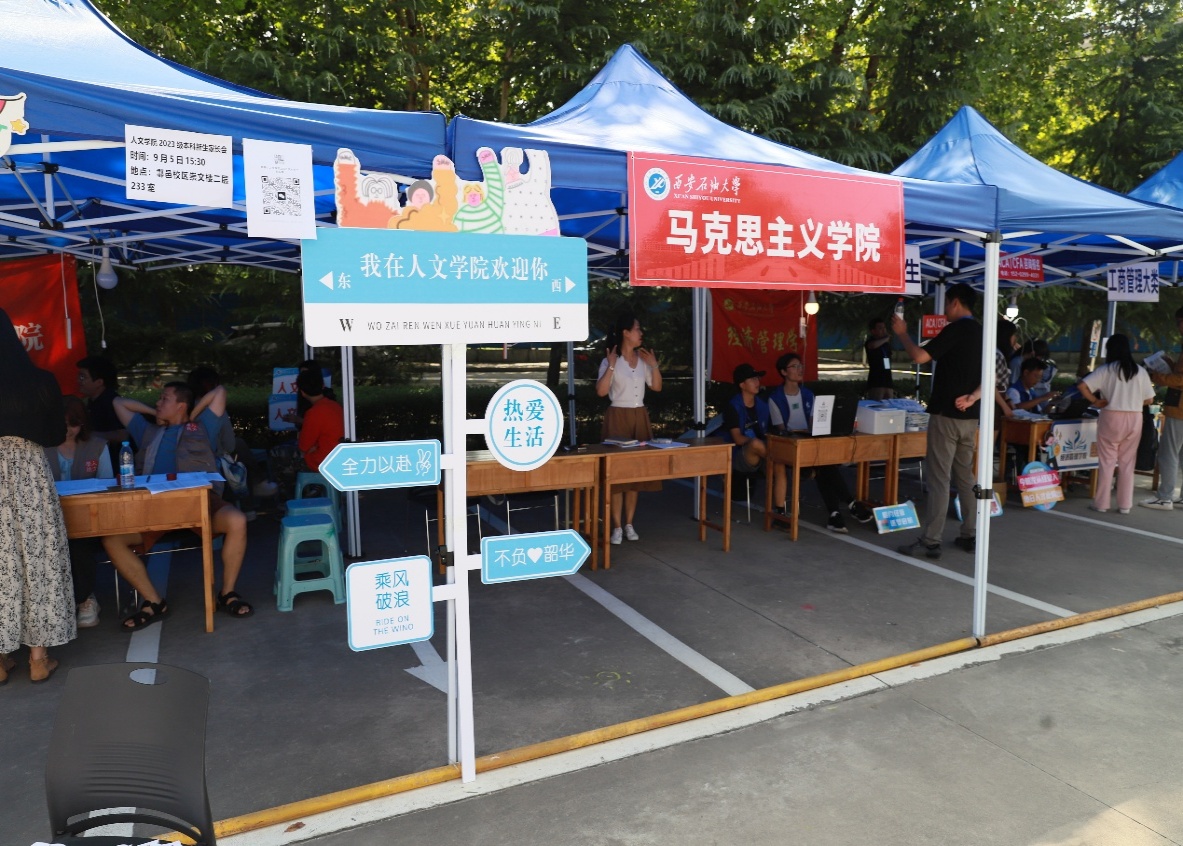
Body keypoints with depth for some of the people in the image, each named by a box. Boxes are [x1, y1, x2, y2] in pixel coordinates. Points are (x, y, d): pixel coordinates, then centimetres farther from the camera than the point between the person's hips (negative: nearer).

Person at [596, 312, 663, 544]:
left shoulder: (642, 359, 9)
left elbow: (656, 387, 13)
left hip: (640, 417, 6)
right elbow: (601, 391, -17)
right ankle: (617, 526, 2)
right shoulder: (610, 361, -8)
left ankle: (629, 524, 14)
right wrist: (611, 366, -22)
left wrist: (654, 365, 1)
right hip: (618, 417, -6)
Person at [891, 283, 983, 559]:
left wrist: (902, 333, -7)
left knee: (939, 479, -7)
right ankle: (969, 535, 19)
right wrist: (971, 397, 11)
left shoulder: (955, 330, -13)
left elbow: (920, 357, -20)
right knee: (965, 476, 14)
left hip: (946, 415, -8)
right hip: (969, 417, 8)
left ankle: (930, 541, -5)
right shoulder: (981, 333, 13)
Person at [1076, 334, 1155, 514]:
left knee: (1107, 462, 4)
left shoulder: (1106, 370, -5)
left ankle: (1101, 503, 7)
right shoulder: (1140, 371, 3)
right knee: (1127, 463, 9)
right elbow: (1149, 399, 6)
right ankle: (1125, 505, 13)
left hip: (1111, 417, -3)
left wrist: (1095, 401, -4)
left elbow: (1082, 386, -15)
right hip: (1135, 419, 3)